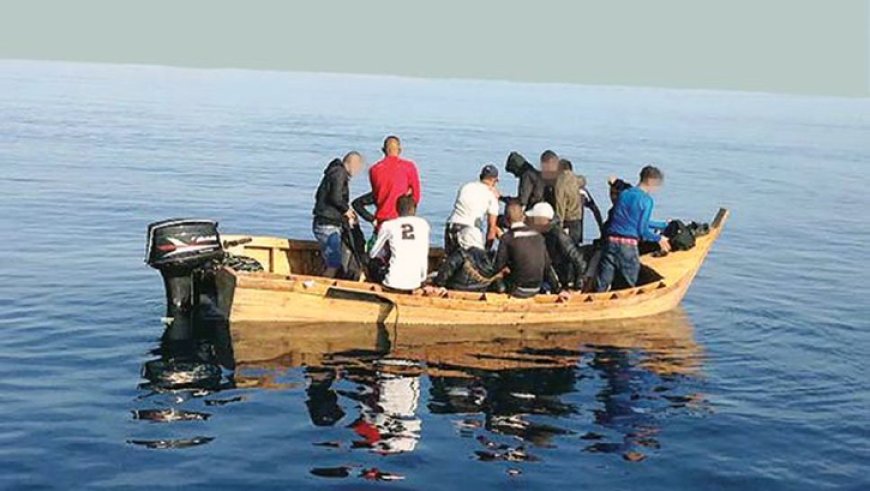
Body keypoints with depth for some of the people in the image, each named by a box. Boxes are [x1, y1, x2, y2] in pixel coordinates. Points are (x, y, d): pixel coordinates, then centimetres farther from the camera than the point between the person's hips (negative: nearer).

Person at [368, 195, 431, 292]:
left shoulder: (388, 225, 1)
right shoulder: (423, 224, 5)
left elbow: (373, 254, 11)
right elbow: (424, 256, 5)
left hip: (393, 283, -2)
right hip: (414, 284, 2)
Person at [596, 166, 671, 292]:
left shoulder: (623, 194, 16)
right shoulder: (647, 200, -4)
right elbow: (642, 230, -7)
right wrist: (659, 238, 10)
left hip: (611, 240, 6)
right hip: (628, 245, -6)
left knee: (603, 284, 6)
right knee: (629, 286, 6)